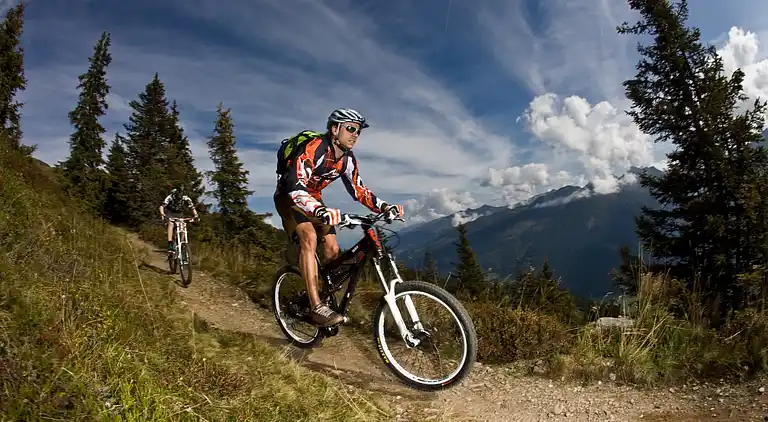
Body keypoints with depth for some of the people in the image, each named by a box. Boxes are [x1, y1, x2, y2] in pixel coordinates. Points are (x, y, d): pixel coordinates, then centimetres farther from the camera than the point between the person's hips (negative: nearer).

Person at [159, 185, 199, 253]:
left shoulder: (186, 198, -20)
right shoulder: (170, 197, -26)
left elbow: (192, 207, -23)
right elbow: (162, 206, -34)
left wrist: (195, 215, -41)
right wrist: (162, 214, -52)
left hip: (178, 214, 3)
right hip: (170, 212, -3)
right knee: (171, 224, -28)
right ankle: (170, 245, -35)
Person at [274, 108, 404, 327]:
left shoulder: (348, 159, -7)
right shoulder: (313, 148, -30)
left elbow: (358, 190, 2)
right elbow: (295, 186, -42)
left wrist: (383, 206, -14)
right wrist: (319, 210, -59)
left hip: (313, 198, 7)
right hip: (289, 196, -7)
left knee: (332, 250, -5)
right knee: (309, 237, -30)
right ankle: (316, 307, -30)